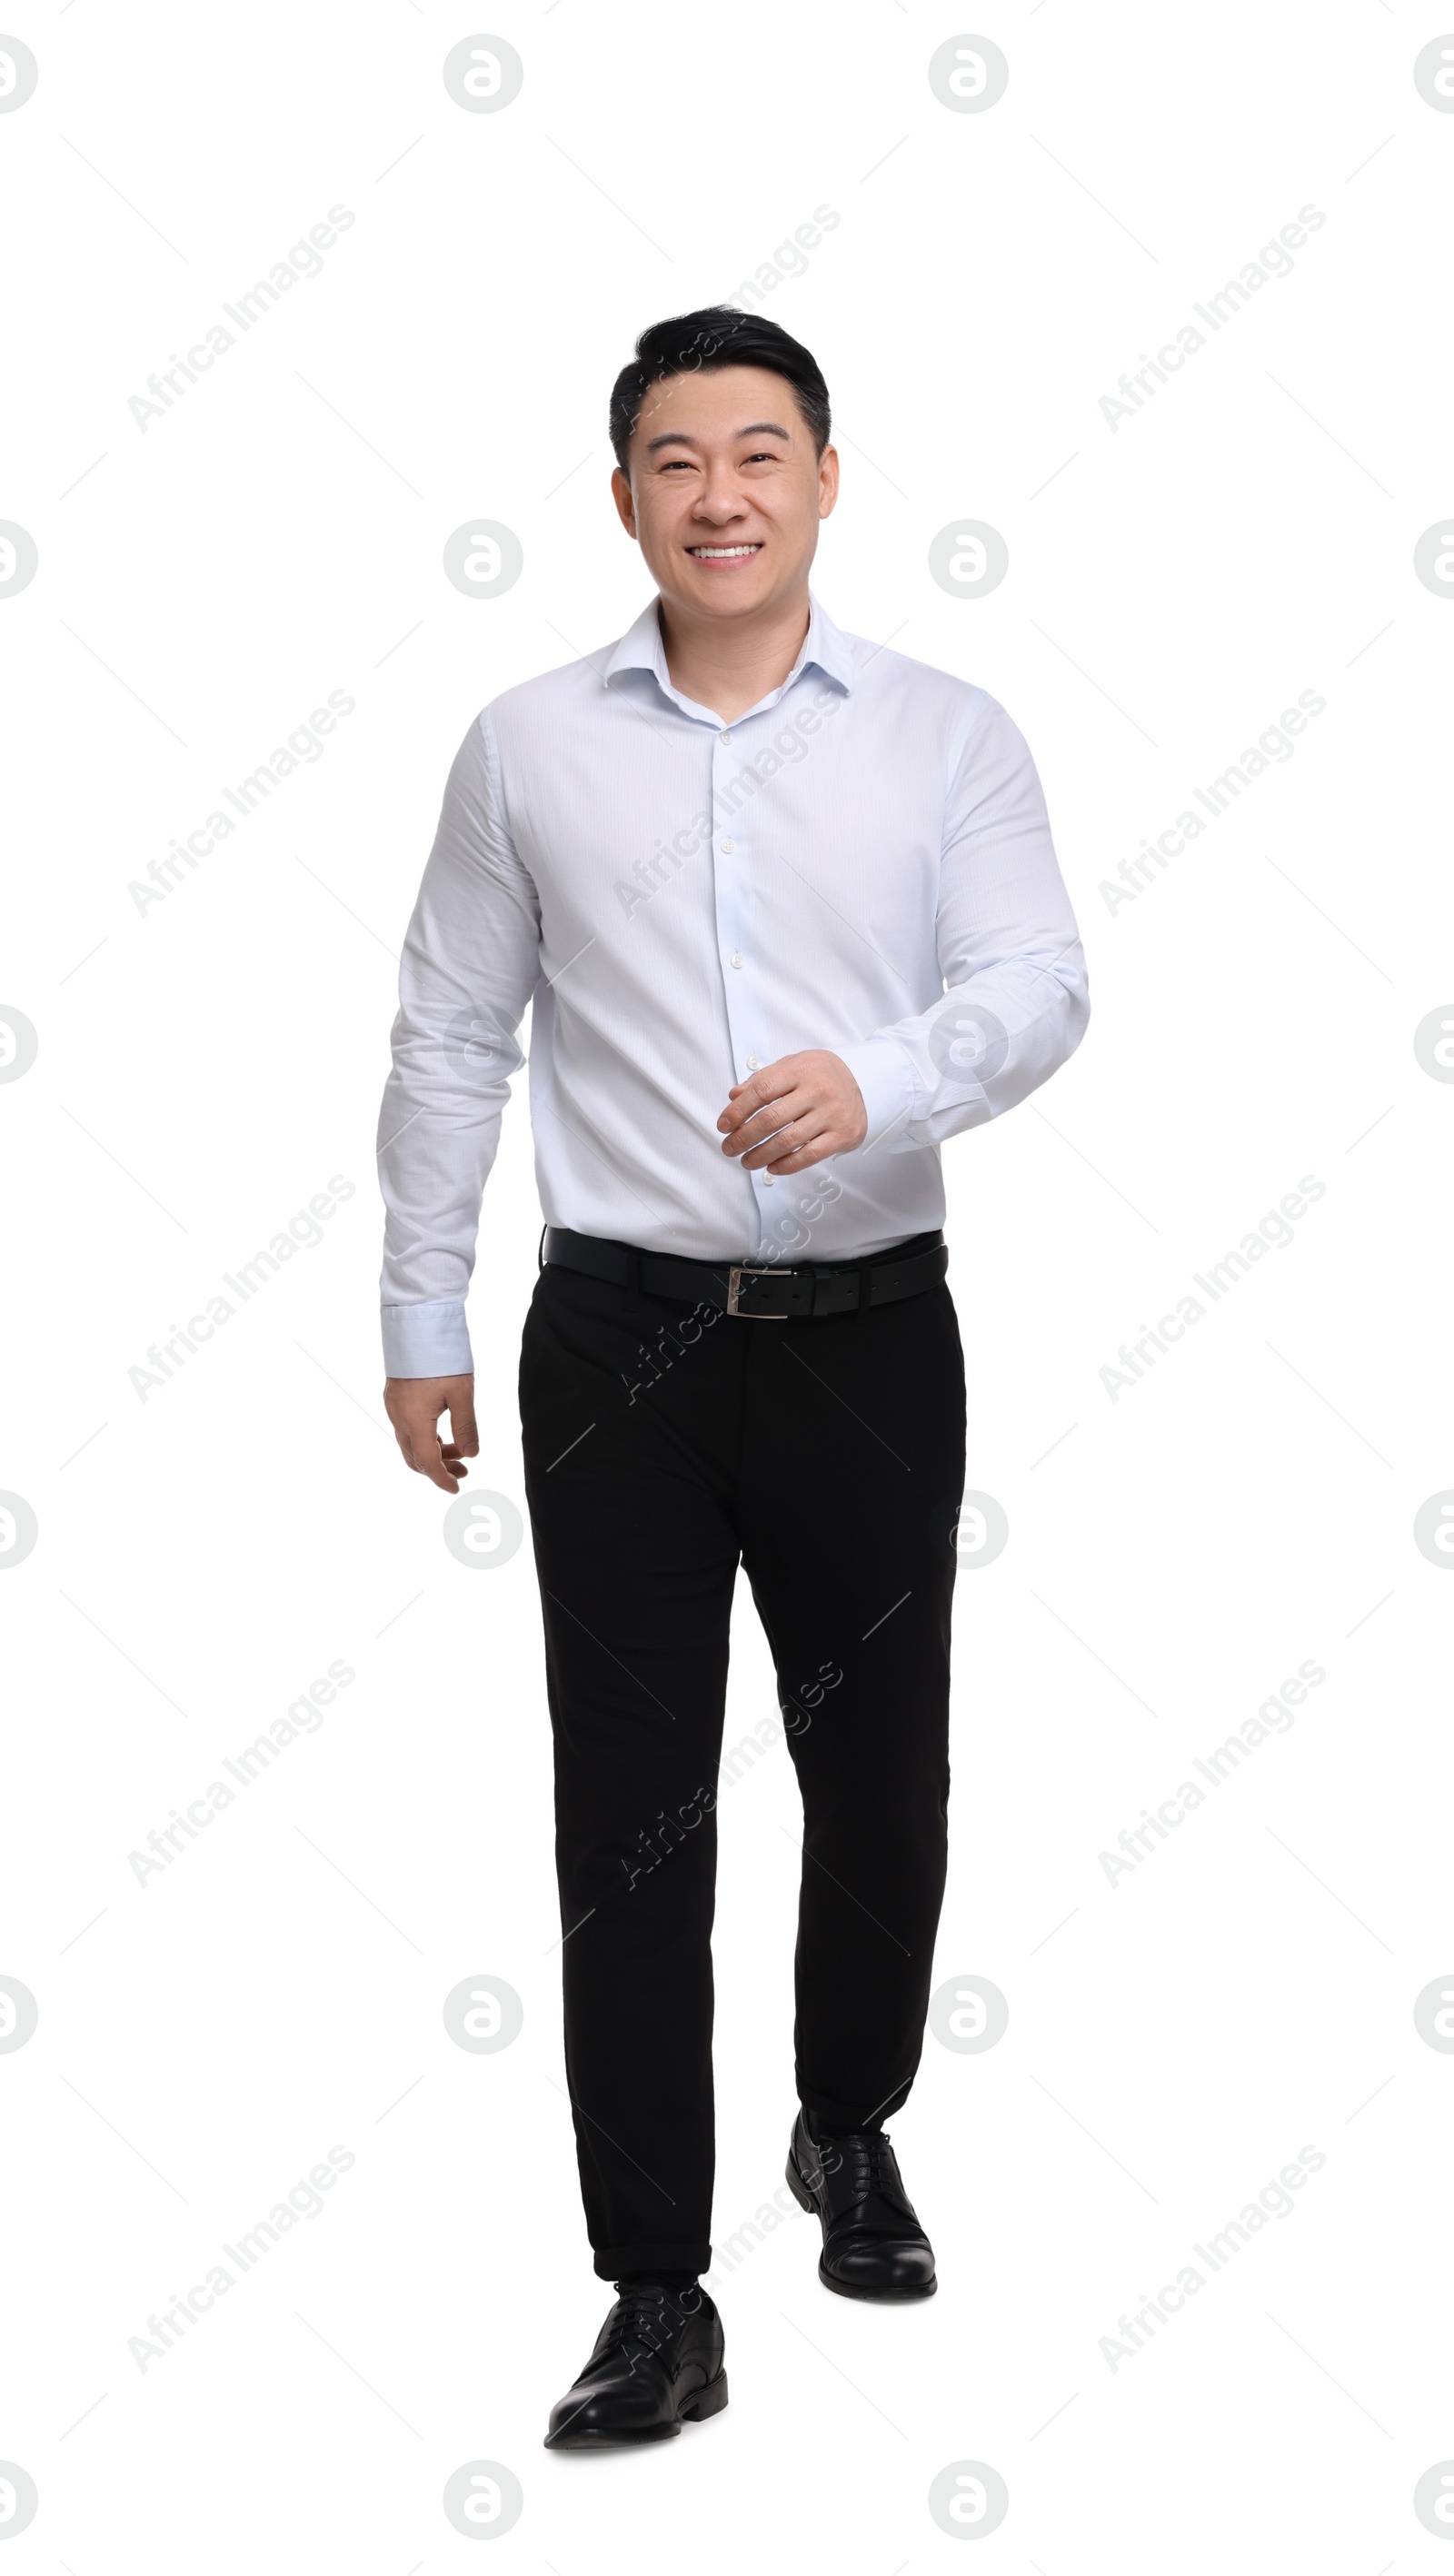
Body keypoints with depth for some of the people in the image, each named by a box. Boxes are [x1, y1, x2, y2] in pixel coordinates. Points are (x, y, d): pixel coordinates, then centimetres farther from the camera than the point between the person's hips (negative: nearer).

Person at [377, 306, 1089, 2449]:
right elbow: (448, 1039, 7)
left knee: (882, 1774, 13)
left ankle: (853, 2126, 41)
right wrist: (422, 1322, 7)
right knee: (630, 1818, 1)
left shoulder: (946, 734, 2)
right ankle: (658, 2296, 11)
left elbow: (1041, 984, -7)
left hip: (871, 1332, 1)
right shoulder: (528, 745, 4)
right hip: (619, 1337, 0)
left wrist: (879, 1081, -27)